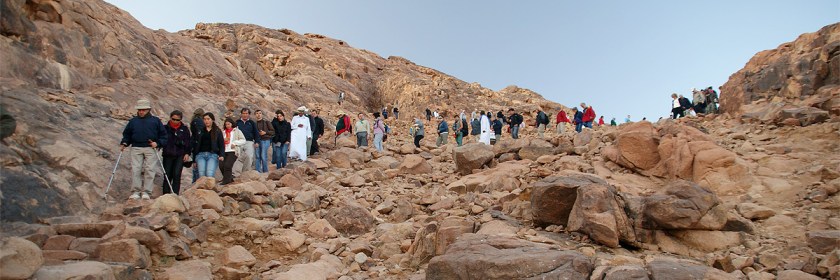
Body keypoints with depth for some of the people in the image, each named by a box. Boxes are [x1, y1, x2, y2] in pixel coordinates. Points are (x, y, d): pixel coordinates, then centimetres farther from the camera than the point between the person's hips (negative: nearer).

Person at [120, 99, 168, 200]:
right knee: (135, 169, -6)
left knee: (149, 170, -6)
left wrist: (158, 143, -7)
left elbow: (163, 134, 8)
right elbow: (127, 134, 22)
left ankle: (146, 192, -3)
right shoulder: (133, 121, 19)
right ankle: (136, 191, -2)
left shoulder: (155, 121, 12)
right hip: (136, 148, 2)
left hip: (150, 148, -2)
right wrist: (124, 143, 5)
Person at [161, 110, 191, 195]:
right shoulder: (165, 128, 5)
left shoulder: (184, 129, 6)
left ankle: (175, 195, -5)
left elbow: (188, 141, 9)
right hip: (168, 155, 1)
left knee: (176, 175, -8)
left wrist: (187, 153, 3)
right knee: (167, 175, 4)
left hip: (180, 156, -1)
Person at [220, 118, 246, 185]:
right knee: (222, 166, -6)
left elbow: (243, 140, 2)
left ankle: (226, 180, -8)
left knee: (227, 165, -17)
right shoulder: (223, 132, 21)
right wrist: (223, 140, 0)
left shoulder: (237, 131, 9)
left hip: (233, 151, -5)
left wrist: (235, 143, -11)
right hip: (224, 152, 5)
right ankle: (230, 179, 11)